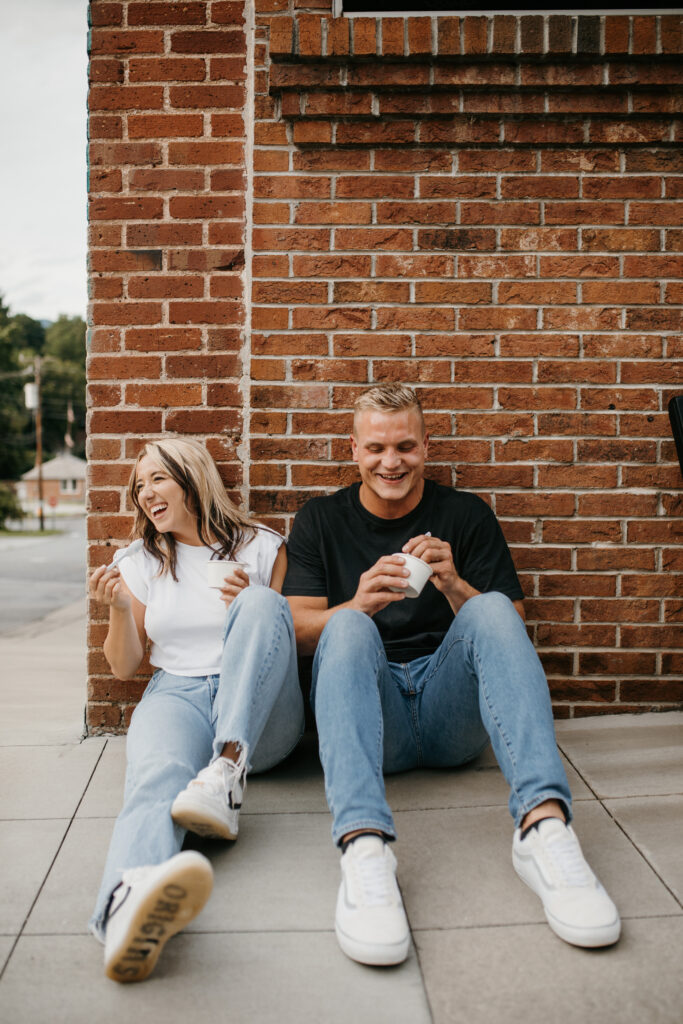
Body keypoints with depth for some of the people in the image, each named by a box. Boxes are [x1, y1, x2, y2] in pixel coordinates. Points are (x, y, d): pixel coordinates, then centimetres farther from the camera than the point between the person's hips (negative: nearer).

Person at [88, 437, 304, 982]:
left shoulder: (263, 547, 10)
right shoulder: (141, 561, 16)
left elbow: (295, 640, 10)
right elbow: (126, 667, 16)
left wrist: (253, 607, -10)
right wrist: (119, 609, -3)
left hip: (262, 714, 0)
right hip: (177, 695, 0)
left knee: (261, 605, -28)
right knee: (160, 774, -36)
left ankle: (229, 769, -40)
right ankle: (129, 896, -69)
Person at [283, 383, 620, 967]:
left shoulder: (467, 516, 12)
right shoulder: (320, 521, 12)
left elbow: (511, 628, 7)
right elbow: (299, 631, 2)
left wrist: (454, 586, -14)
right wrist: (358, 604, -20)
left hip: (452, 719, 1)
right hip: (372, 716, 0)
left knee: (492, 611, -25)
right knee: (348, 625, -29)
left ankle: (544, 824, -43)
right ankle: (363, 845, -50)